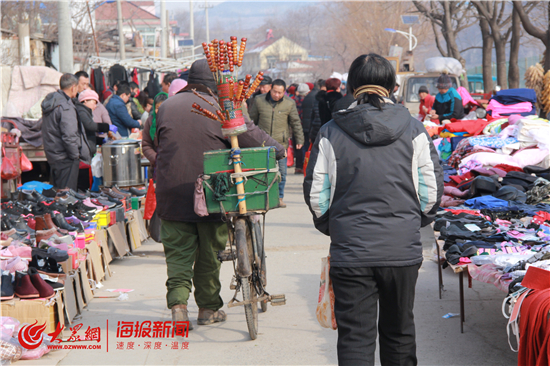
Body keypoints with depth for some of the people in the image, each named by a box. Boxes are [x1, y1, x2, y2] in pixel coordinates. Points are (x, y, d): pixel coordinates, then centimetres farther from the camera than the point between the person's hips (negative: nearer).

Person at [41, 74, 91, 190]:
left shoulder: (49, 101, 10)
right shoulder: (65, 107, -19)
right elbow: (69, 136, -24)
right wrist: (75, 155, -11)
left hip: (52, 156, 10)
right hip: (65, 159, -10)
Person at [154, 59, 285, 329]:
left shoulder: (166, 107, 4)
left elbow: (158, 143, 14)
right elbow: (251, 135, -8)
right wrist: (278, 150, 6)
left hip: (172, 193, 2)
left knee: (178, 252, 6)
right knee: (209, 253, 11)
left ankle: (178, 303, -11)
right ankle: (208, 308, 19)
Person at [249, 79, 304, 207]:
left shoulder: (289, 103, 0)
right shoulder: (259, 100, 1)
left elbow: (296, 123, 9)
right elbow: (252, 119, 12)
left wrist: (299, 140, 8)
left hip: (281, 143, 0)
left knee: (281, 171, 2)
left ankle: (279, 197, 14)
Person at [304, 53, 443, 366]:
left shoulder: (331, 133, -2)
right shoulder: (414, 130, -1)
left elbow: (315, 193, -1)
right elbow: (432, 188, 0)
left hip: (350, 250, -1)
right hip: (403, 249, 1)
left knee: (355, 337, 2)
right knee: (399, 331, 16)